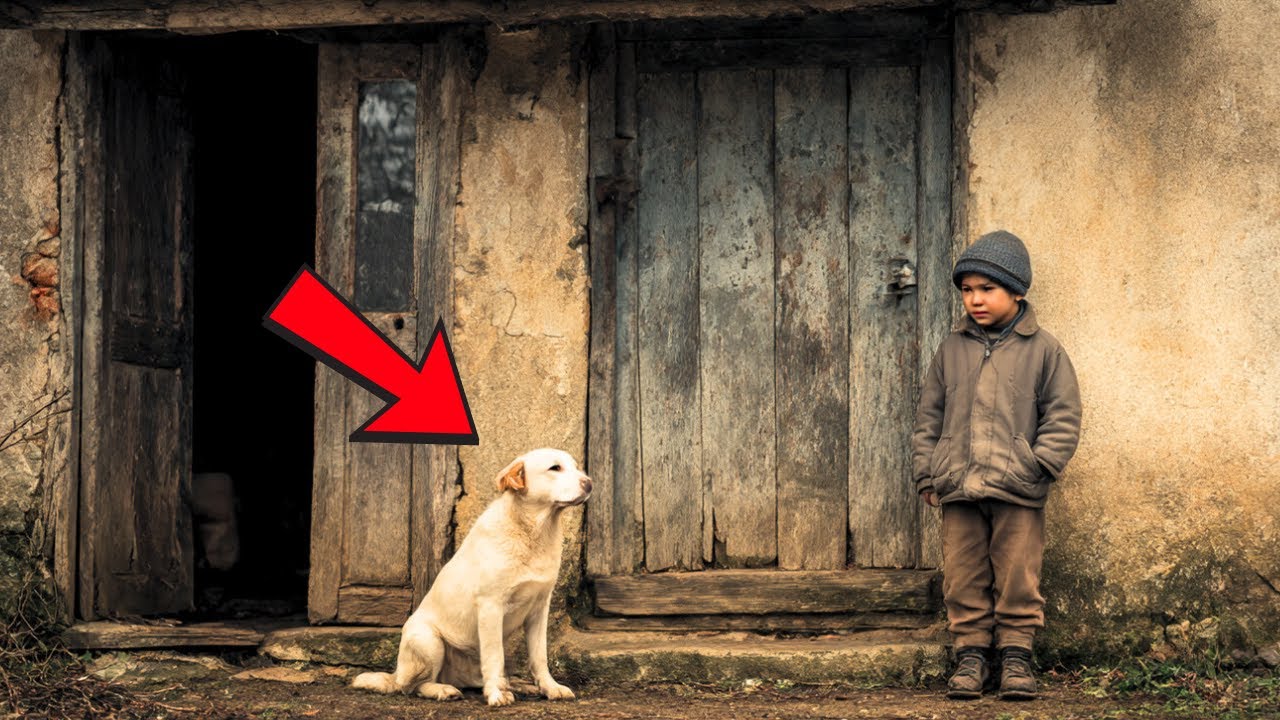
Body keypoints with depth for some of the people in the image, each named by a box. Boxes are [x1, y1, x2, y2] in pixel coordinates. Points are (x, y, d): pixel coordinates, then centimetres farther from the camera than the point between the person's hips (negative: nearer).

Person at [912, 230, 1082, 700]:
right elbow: (929, 415, 15)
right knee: (963, 578, 5)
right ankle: (970, 655, 14)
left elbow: (1063, 416, 2)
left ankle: (1016, 655, 13)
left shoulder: (1042, 351, 2)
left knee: (1017, 579, 2)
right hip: (958, 490, 3)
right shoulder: (952, 350, 10)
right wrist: (926, 472, 7)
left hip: (1017, 491, -3)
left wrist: (1039, 466, -9)